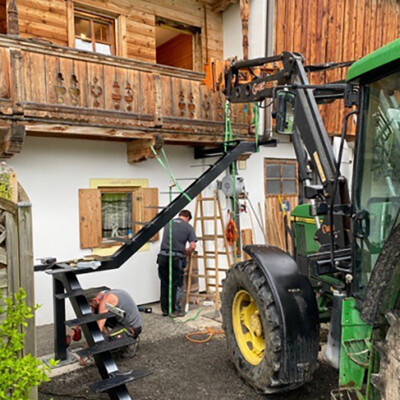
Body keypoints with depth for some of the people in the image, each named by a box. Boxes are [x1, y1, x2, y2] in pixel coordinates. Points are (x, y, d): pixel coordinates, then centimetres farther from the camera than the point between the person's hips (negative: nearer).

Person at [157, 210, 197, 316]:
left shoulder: (168, 223, 13)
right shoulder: (188, 227, 1)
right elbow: (192, 247, -6)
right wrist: (185, 253, 13)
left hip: (163, 256, 4)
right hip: (176, 259, -3)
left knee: (164, 284, 12)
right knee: (175, 285, 8)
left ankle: (165, 309, 21)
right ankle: (175, 310, 14)